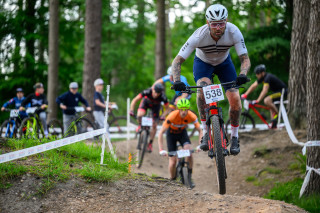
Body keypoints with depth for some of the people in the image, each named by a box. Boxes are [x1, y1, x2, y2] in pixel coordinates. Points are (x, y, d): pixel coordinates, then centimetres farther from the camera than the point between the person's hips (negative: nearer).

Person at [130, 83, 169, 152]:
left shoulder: (163, 97, -36)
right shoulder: (147, 92, -39)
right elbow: (135, 100, -31)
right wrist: (131, 111, -41)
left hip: (156, 106, 1)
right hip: (146, 102, -1)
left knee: (154, 126, -5)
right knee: (139, 116, -30)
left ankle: (150, 144, 15)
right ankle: (140, 126, 5)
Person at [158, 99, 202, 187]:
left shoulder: (192, 116, -29)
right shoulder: (172, 116, -36)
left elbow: (200, 131, -20)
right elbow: (161, 133, -33)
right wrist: (161, 150, -41)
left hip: (182, 133, 2)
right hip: (171, 133, -2)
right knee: (173, 161, -8)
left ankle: (189, 176, -10)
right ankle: (172, 180, 16)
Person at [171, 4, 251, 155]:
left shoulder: (233, 32, -32)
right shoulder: (199, 36, -36)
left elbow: (245, 59, -30)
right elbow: (177, 61, -34)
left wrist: (243, 75, -52)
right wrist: (177, 81, -51)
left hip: (224, 62, 2)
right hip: (203, 62, -2)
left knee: (235, 99, -15)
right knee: (203, 89, -33)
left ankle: (234, 137, 9)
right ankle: (205, 133, -21)